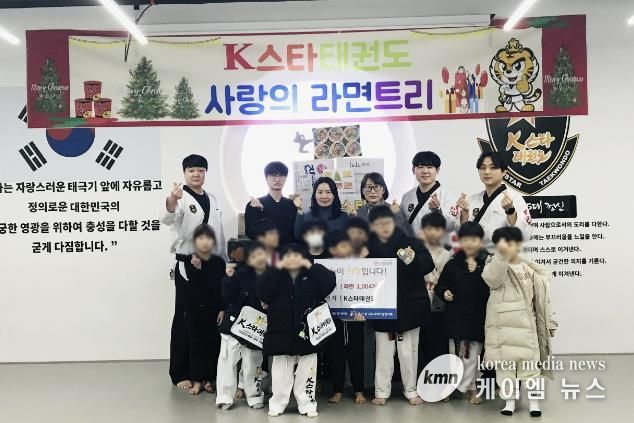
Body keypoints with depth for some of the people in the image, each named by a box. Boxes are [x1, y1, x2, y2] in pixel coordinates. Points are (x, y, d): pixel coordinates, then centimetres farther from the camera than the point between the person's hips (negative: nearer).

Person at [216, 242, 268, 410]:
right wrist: (229, 278, -23)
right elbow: (228, 298, -13)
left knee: (253, 363, 14)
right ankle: (225, 397, 15)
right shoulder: (241, 275, -11)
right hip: (234, 324, -1)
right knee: (228, 360, 1)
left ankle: (254, 396, 30)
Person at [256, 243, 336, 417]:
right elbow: (260, 291, -13)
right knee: (281, 373, 9)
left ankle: (308, 404, 20)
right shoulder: (276, 277, 2)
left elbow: (330, 282, -15)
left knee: (306, 372, 9)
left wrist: (309, 265, -14)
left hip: (307, 333, 0)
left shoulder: (312, 276, 1)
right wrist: (278, 268, -14)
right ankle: (277, 404, 21)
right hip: (281, 334, 0)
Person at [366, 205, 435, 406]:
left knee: (408, 352, 9)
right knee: (383, 351, 9)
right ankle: (381, 391, 21)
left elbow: (428, 265, -16)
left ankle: (411, 391, 25)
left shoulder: (410, 243, -6)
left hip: (408, 306, -1)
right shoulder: (369, 248, -2)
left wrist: (412, 259, -36)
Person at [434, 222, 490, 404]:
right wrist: (444, 293, -11)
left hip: (477, 315, -2)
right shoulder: (453, 264, 1)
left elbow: (491, 288, -17)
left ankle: (467, 386, 23)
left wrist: (476, 272, -23)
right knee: (455, 352, 11)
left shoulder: (487, 263, -7)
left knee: (472, 354, 7)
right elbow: (441, 285, 9)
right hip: (455, 315, 2)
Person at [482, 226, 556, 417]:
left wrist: (547, 322, 7)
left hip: (524, 324, 1)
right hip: (501, 325, -1)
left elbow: (539, 298, 8)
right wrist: (501, 255, -45)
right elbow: (492, 279, -29)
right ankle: (509, 401, 17)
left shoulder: (529, 270, 4)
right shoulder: (494, 265, -4)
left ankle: (534, 400, 17)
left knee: (529, 362, 4)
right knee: (504, 364, 5)